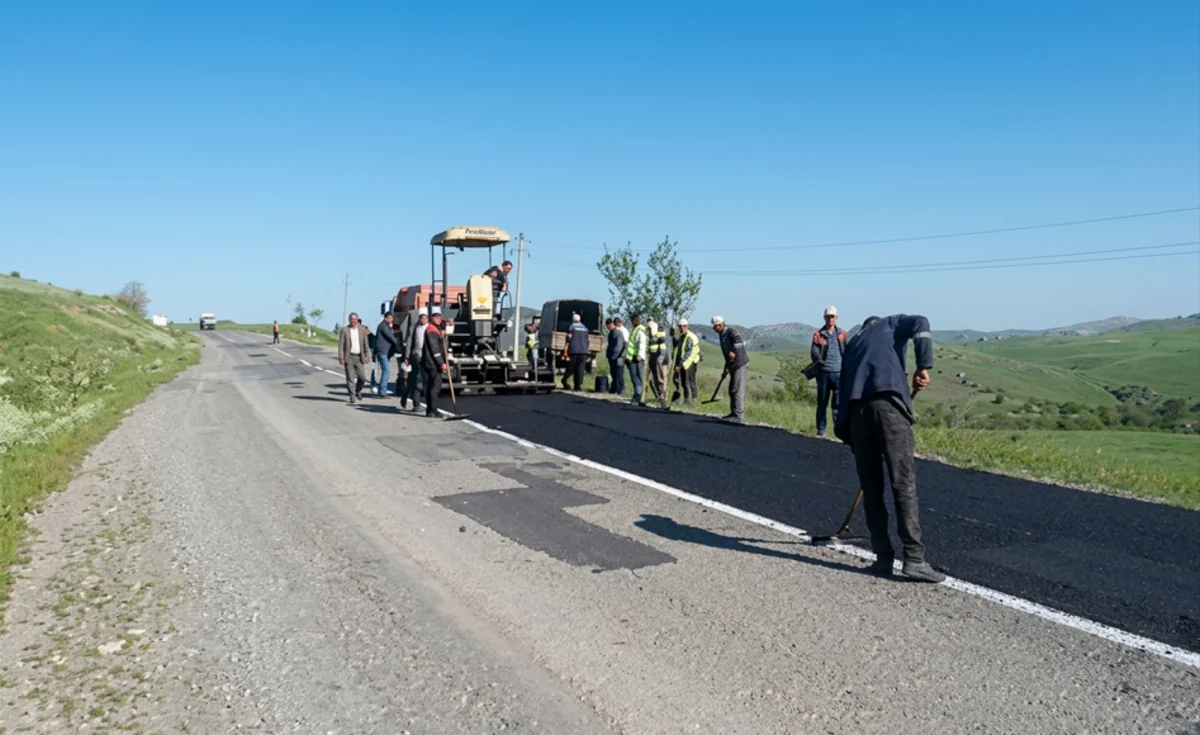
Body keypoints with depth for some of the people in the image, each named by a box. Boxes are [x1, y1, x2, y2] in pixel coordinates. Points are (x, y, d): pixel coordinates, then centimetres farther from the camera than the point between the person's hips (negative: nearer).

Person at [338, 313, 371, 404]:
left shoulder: (362, 329, 4)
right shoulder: (344, 330, -3)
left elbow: (365, 344, 8)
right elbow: (341, 344, -3)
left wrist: (367, 356, 1)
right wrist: (341, 358, -10)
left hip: (359, 357, 2)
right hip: (348, 357, -2)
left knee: (362, 377, 2)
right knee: (350, 378, -3)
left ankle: (358, 390, 29)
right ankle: (352, 397, 4)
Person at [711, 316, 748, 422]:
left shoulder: (730, 331, -11)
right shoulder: (722, 335, 18)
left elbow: (739, 341, -29)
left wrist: (733, 352, -30)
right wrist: (726, 369, 23)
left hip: (740, 363, -10)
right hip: (733, 366, 10)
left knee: (738, 390, -10)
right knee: (732, 390, 16)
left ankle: (738, 415, -10)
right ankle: (733, 413, 25)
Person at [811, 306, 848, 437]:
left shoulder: (842, 334, 10)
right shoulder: (818, 334, 5)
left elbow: (847, 351, 11)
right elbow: (814, 352, -1)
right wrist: (820, 361, -19)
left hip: (838, 372, 0)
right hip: (824, 372, 0)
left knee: (839, 401, -2)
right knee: (822, 401, 5)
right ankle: (820, 429, 11)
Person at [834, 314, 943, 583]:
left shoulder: (853, 344, 34)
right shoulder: (892, 323, 25)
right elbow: (920, 324, 0)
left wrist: (849, 438, 26)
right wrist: (924, 365, -3)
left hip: (855, 410, 4)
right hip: (888, 402, -4)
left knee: (871, 489, 9)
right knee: (904, 483, -4)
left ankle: (883, 558, 11)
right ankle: (914, 558, -6)